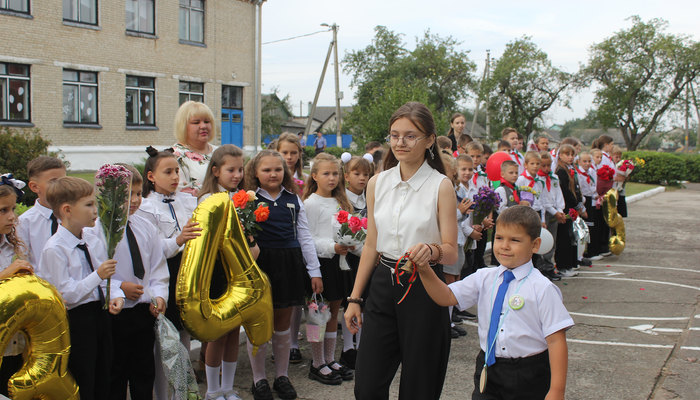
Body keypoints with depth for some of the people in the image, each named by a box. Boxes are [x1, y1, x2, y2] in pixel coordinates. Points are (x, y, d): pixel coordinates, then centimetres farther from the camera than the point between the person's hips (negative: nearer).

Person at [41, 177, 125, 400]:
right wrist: (97, 276, -23)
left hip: (101, 314, 7)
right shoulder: (54, 249, -16)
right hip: (77, 321, -7)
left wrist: (116, 295, -8)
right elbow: (65, 294, -18)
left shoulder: (95, 242, 6)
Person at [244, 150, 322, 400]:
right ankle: (259, 379, 20)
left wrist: (314, 271, 10)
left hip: (290, 264, 3)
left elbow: (304, 236, 12)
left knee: (283, 322, 11)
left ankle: (282, 376, 26)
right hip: (261, 264, -3)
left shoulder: (294, 199, 10)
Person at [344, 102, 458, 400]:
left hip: (424, 289, -3)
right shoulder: (377, 183, 5)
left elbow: (451, 252, -8)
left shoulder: (441, 186, -7)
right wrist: (355, 298, 10)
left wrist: (432, 250, -32)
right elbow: (371, 245, 11)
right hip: (383, 285, 4)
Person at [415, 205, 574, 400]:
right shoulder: (484, 278, 2)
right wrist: (425, 270, -17)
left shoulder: (542, 289, -12)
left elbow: (556, 341, -13)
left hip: (528, 380, -4)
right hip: (488, 371, 4)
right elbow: (446, 297, -1)